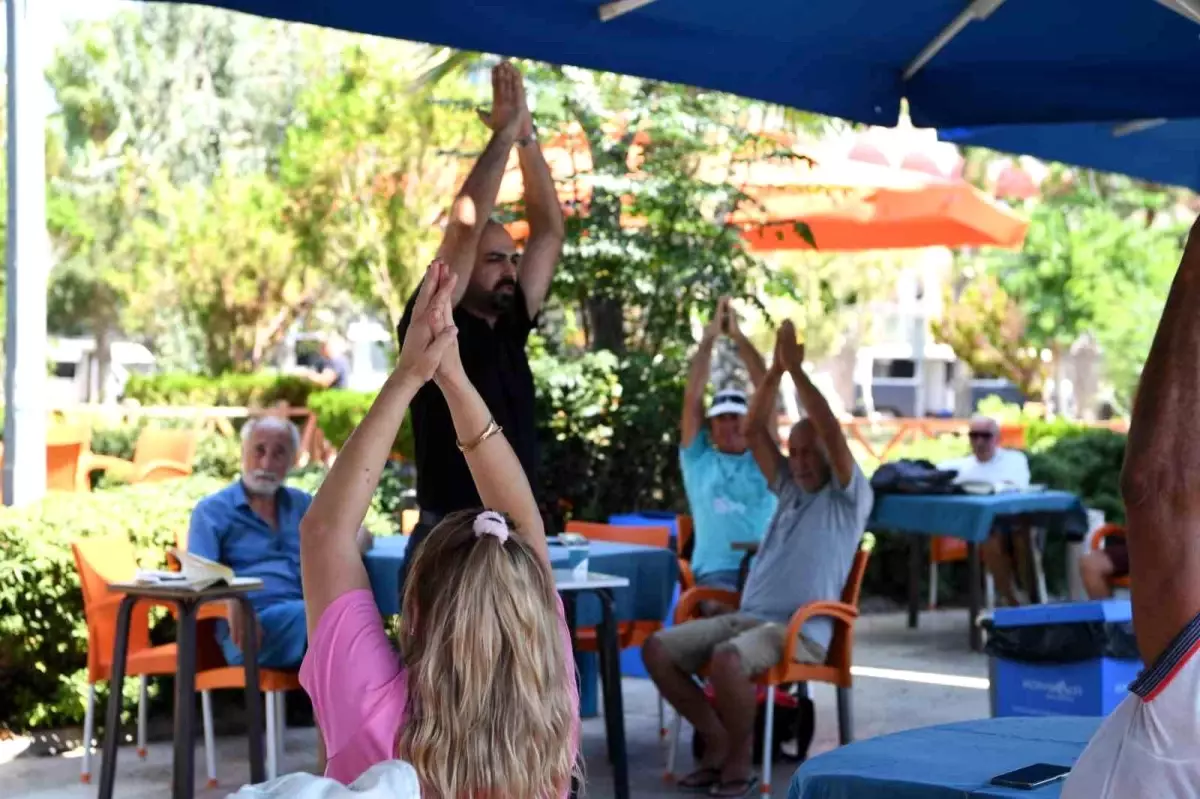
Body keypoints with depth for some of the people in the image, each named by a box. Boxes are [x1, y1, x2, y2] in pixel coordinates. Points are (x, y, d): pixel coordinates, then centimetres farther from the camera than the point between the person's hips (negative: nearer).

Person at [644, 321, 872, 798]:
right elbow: (755, 431, 14)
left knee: (727, 659, -37)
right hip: (746, 616, 7)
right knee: (658, 650, -12)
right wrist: (776, 368, 4)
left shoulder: (850, 498, 3)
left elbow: (832, 432, -12)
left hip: (800, 630, -7)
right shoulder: (790, 490, 22)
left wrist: (797, 369, -10)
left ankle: (740, 758, -14)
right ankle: (717, 739, -1)